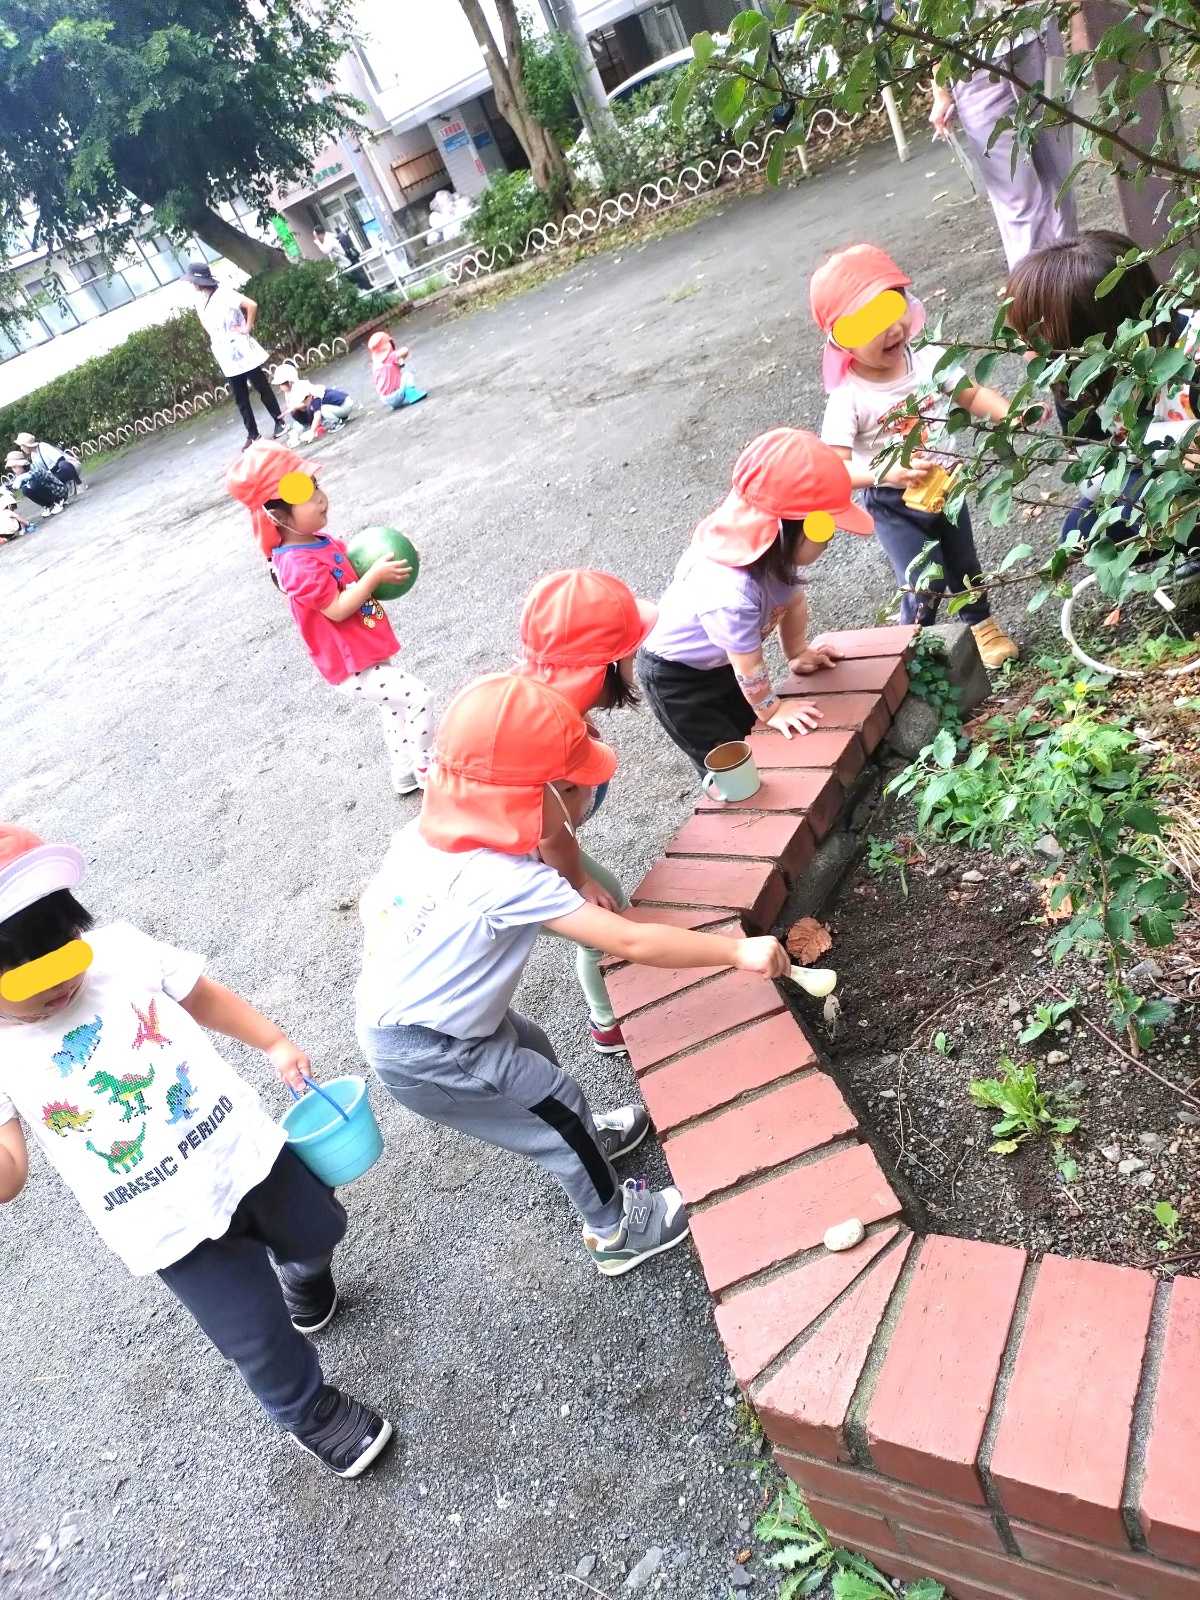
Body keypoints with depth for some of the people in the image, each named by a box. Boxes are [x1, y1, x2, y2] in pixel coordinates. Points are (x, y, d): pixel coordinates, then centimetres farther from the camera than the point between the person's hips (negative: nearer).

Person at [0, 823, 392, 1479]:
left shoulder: (121, 949, -11)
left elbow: (201, 996, 6)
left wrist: (274, 1042, 8)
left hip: (243, 1148, 2)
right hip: (171, 1226, -2)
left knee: (318, 1231, 26)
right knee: (260, 1343, 7)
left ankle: (302, 1274, 65)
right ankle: (312, 1414, 41)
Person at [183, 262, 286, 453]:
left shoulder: (223, 293, -14)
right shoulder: (199, 300, 7)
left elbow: (252, 305, -22)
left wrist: (247, 328, -15)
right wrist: (215, 340, 10)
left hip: (245, 353, -6)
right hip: (228, 359, 6)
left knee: (263, 389, 6)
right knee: (241, 398, 8)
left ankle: (280, 422, 20)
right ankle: (252, 434, 15)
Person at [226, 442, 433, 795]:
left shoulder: (319, 540, 3)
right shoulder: (300, 566, -27)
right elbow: (337, 609, -27)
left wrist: (376, 564, -2)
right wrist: (375, 575, -26)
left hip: (366, 650, 11)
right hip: (353, 667, -10)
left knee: (394, 708, 25)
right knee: (417, 697, -11)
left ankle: (404, 773, 42)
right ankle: (426, 770, 6)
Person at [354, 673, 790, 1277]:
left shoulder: (423, 835, -9)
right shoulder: (511, 881, -33)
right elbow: (632, 943, -31)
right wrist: (738, 951, -25)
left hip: (386, 1014, 8)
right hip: (425, 1055, -8)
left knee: (530, 1052, 26)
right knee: (554, 1101, 5)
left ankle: (584, 1138, 53)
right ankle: (616, 1234, 27)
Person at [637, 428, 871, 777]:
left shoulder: (781, 549, -21)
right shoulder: (731, 591, -43)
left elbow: (793, 601, 2)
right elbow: (749, 666, -26)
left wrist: (797, 654, 14)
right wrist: (771, 710, -11)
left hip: (721, 664, 7)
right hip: (674, 677, -7)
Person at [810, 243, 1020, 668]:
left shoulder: (929, 360, -13)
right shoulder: (848, 399, -26)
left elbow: (973, 395, -3)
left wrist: (1012, 414, -21)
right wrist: (885, 473, -44)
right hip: (894, 506, -5)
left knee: (964, 566, 23)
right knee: (926, 584, -7)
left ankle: (982, 626, 50)